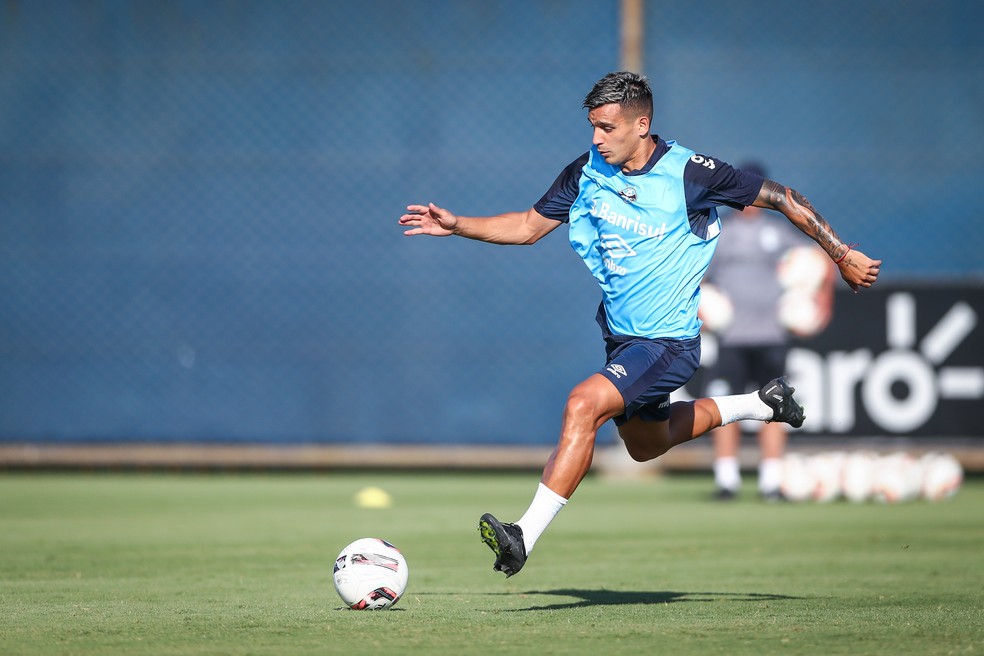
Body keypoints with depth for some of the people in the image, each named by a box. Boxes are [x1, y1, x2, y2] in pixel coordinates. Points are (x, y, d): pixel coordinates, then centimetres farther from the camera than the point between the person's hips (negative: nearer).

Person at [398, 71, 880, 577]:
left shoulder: (689, 173, -18)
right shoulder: (587, 173, -3)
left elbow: (782, 199, -8)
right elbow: (529, 226, 11)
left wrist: (841, 255, -5)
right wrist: (456, 226, -1)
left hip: (669, 342, -8)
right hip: (619, 336, 8)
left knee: (582, 405, -27)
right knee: (646, 444, 25)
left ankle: (526, 536, -27)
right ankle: (762, 404, 44)